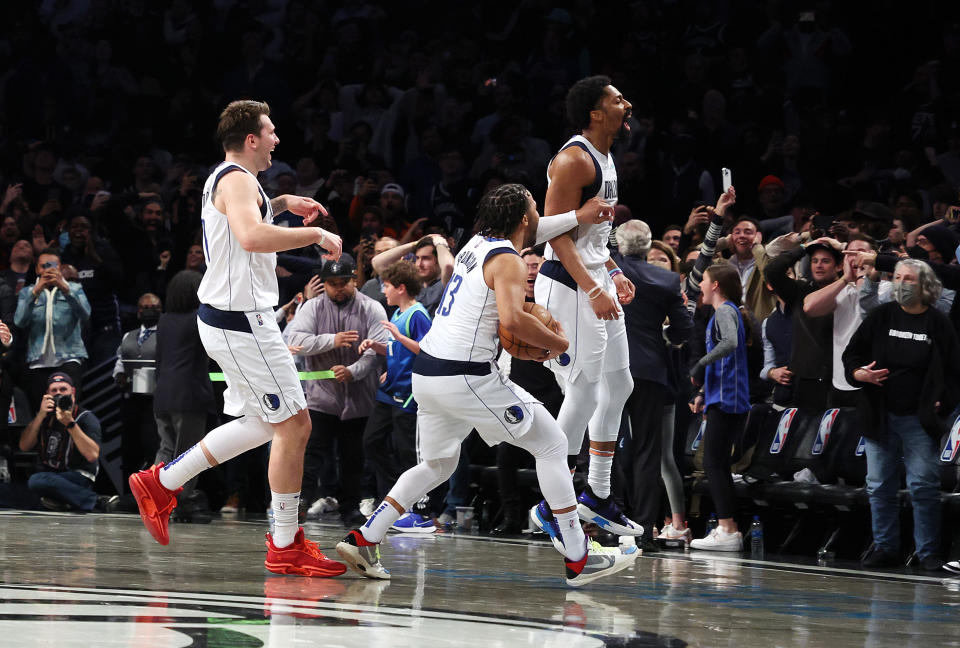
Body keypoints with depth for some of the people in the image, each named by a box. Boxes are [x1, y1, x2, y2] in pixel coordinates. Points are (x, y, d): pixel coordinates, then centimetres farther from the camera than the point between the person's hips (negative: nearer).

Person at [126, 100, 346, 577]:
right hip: (242, 322, -11)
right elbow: (252, 236, -34)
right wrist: (316, 235, -26)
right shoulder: (238, 179, -15)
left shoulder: (224, 178, 17)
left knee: (263, 424, 18)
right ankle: (285, 547, 0)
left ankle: (161, 483, 21)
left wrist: (281, 204, 27)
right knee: (294, 425, -5)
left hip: (227, 318, 11)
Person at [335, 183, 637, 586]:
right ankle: (578, 559, -1)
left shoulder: (476, 245, 16)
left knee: (437, 466, 24)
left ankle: (364, 540, 12)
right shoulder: (508, 261, -11)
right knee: (551, 445, 1)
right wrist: (555, 342, -12)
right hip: (465, 377, -9)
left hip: (427, 372, 9)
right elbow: (512, 319, -27)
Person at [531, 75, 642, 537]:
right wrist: (592, 290, -27)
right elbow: (557, 234, -21)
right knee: (584, 394, -10)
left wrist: (613, 273, 16)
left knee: (618, 386, 14)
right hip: (567, 286, -10)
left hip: (596, 284, 10)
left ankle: (597, 497, 22)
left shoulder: (604, 158, 14)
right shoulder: (574, 160, -17)